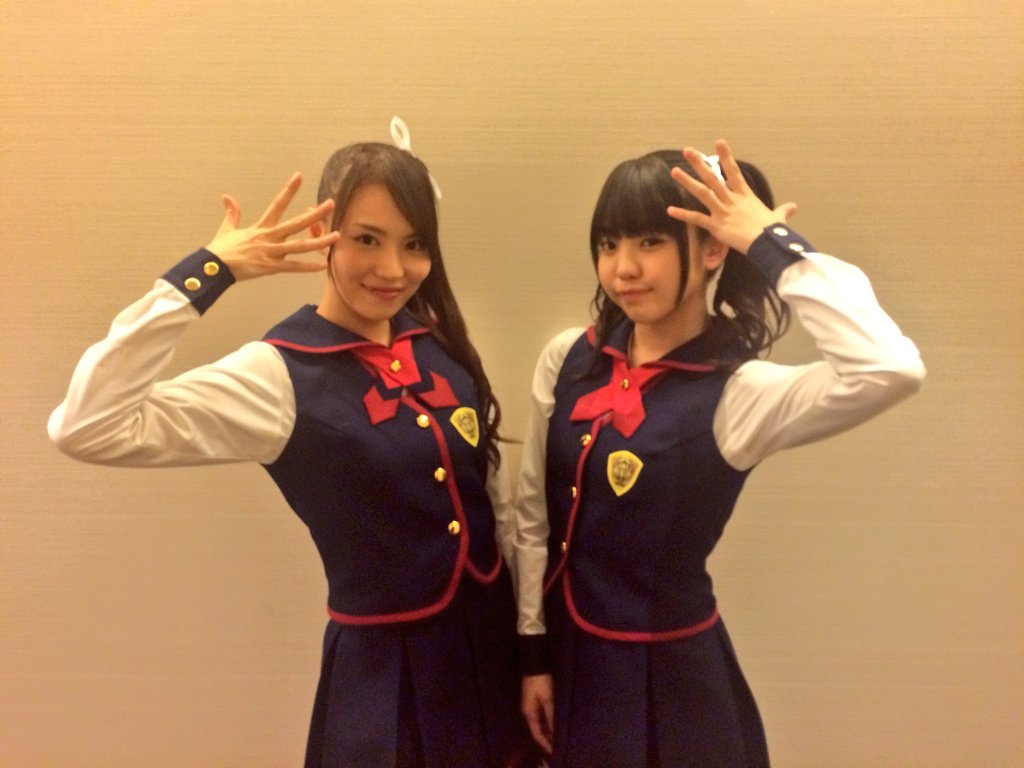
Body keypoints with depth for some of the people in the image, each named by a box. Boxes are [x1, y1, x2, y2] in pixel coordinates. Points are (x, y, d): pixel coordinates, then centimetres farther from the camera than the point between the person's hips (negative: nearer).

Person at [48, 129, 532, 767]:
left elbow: (495, 494, 6)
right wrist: (204, 274, -28)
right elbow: (85, 428, -29)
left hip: (495, 637, 6)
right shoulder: (280, 375, -17)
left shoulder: (442, 343, -2)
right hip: (387, 663, -5)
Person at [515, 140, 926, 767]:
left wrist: (773, 245, -27)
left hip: (672, 673, -4)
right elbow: (534, 515, 1)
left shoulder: (739, 394, -18)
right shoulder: (567, 361, -6)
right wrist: (534, 648, 5)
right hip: (571, 654, 4)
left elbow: (892, 370, -37)